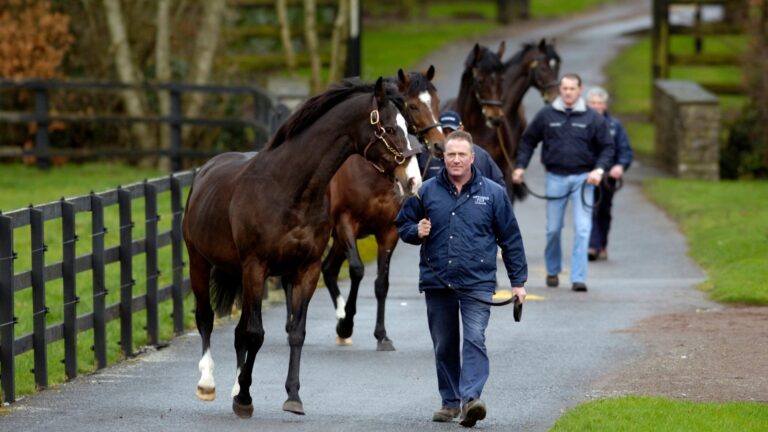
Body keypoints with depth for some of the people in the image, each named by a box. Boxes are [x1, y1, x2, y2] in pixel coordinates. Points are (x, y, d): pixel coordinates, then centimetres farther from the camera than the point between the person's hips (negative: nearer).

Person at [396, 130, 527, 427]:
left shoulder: (493, 193, 3)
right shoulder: (427, 192, 5)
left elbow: (510, 239, 7)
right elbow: (402, 224, 15)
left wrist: (518, 281, 5)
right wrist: (417, 232, -9)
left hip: (477, 283, -3)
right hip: (437, 283, 3)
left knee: (474, 340, -17)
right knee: (444, 346, 10)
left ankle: (471, 398, -25)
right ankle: (450, 402, 21)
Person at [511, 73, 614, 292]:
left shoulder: (592, 118, 0)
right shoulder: (546, 115, 2)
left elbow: (607, 147, 5)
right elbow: (528, 140, 11)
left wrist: (599, 169, -10)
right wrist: (520, 166, 3)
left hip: (582, 178, -1)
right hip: (555, 177, 1)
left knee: (582, 229, -8)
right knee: (553, 229, 8)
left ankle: (578, 277, -8)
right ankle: (553, 271, 27)